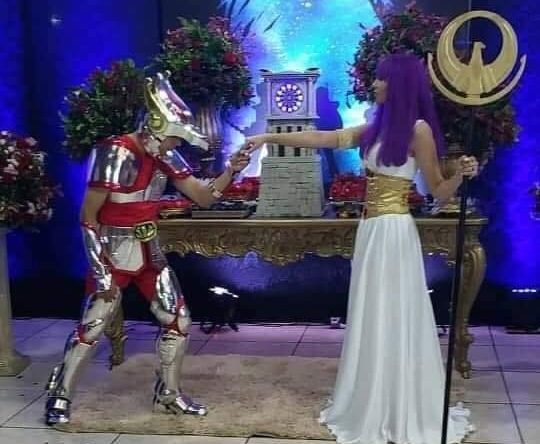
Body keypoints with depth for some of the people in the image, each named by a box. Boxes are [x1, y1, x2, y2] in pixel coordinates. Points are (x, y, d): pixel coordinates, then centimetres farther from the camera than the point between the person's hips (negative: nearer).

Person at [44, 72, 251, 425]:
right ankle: (60, 397, 16)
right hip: (114, 253, -7)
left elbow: (204, 197, 5)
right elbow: (88, 217, -17)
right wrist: (100, 269, -19)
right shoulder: (116, 154, -20)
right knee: (92, 327, -3)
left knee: (178, 319, 6)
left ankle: (169, 393, 23)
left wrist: (230, 171, -12)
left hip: (150, 252, 7)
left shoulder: (166, 158, 1)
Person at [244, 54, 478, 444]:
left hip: (393, 232, -8)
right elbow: (321, 139, 14)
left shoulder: (418, 129, -9)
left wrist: (463, 175, -26)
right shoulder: (377, 128, 11)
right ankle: (376, 409, 26)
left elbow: (439, 192, -6)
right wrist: (270, 138, 13)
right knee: (373, 320, 13)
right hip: (370, 230, 8)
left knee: (393, 319, -1)